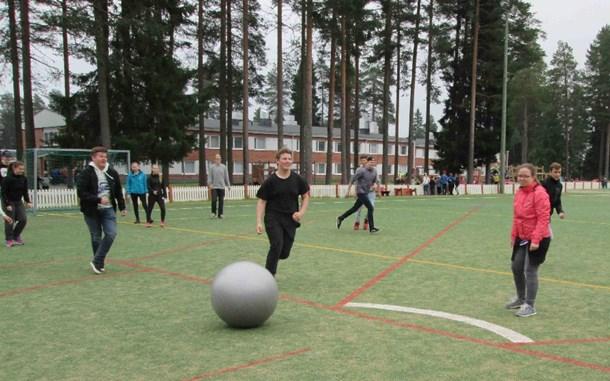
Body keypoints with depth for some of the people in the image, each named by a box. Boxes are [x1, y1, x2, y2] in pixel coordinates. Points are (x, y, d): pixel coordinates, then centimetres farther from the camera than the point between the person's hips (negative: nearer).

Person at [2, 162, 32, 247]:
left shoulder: (24, 179, 0)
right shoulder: (7, 179, -17)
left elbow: (25, 191, 9)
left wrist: (27, 202, 1)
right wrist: (7, 204, -18)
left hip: (19, 202, 5)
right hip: (9, 202, -5)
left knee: (23, 219, -1)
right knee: (9, 221, -2)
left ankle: (16, 235, 21)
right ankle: (9, 240, 11)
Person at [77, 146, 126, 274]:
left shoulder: (112, 173, 4)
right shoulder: (86, 173, -11)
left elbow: (118, 191, 13)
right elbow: (81, 193, -16)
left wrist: (122, 207, 11)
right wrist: (98, 199, -23)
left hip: (108, 209, 3)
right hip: (92, 211, -3)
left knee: (111, 233, -11)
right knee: (96, 237, 6)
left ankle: (97, 261, -1)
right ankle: (99, 263, 23)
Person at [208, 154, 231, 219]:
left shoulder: (224, 167, 10)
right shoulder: (212, 167, 4)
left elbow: (226, 177, 12)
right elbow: (209, 176, 1)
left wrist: (228, 185, 9)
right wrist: (209, 184, -12)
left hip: (222, 187, 2)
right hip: (214, 187, -2)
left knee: (221, 201, 2)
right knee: (214, 200, -9)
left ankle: (220, 214, 10)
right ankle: (213, 213, 7)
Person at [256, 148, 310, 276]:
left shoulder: (297, 179, 0)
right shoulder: (270, 181, -6)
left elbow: (305, 196, 12)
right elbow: (261, 201, -3)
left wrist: (301, 212, -3)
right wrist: (259, 222, -11)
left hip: (290, 220, 3)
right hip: (273, 219, -3)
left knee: (285, 253, 4)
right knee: (276, 246, -18)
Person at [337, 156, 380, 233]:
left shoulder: (374, 171, 3)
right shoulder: (361, 171, -18)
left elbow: (375, 181, 21)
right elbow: (352, 179, -11)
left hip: (365, 193, 8)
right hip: (360, 192, -8)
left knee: (355, 208, 17)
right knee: (370, 208, -14)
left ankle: (340, 218, 32)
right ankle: (371, 228, -8)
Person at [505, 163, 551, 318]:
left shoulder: (539, 193, -19)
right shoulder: (519, 192, 6)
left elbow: (543, 219, -23)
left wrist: (536, 240, -26)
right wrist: (514, 235, 14)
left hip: (537, 239, -8)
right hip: (522, 238, 8)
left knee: (530, 271, -3)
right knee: (516, 267, 14)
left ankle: (530, 306, 11)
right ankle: (521, 298, 35)